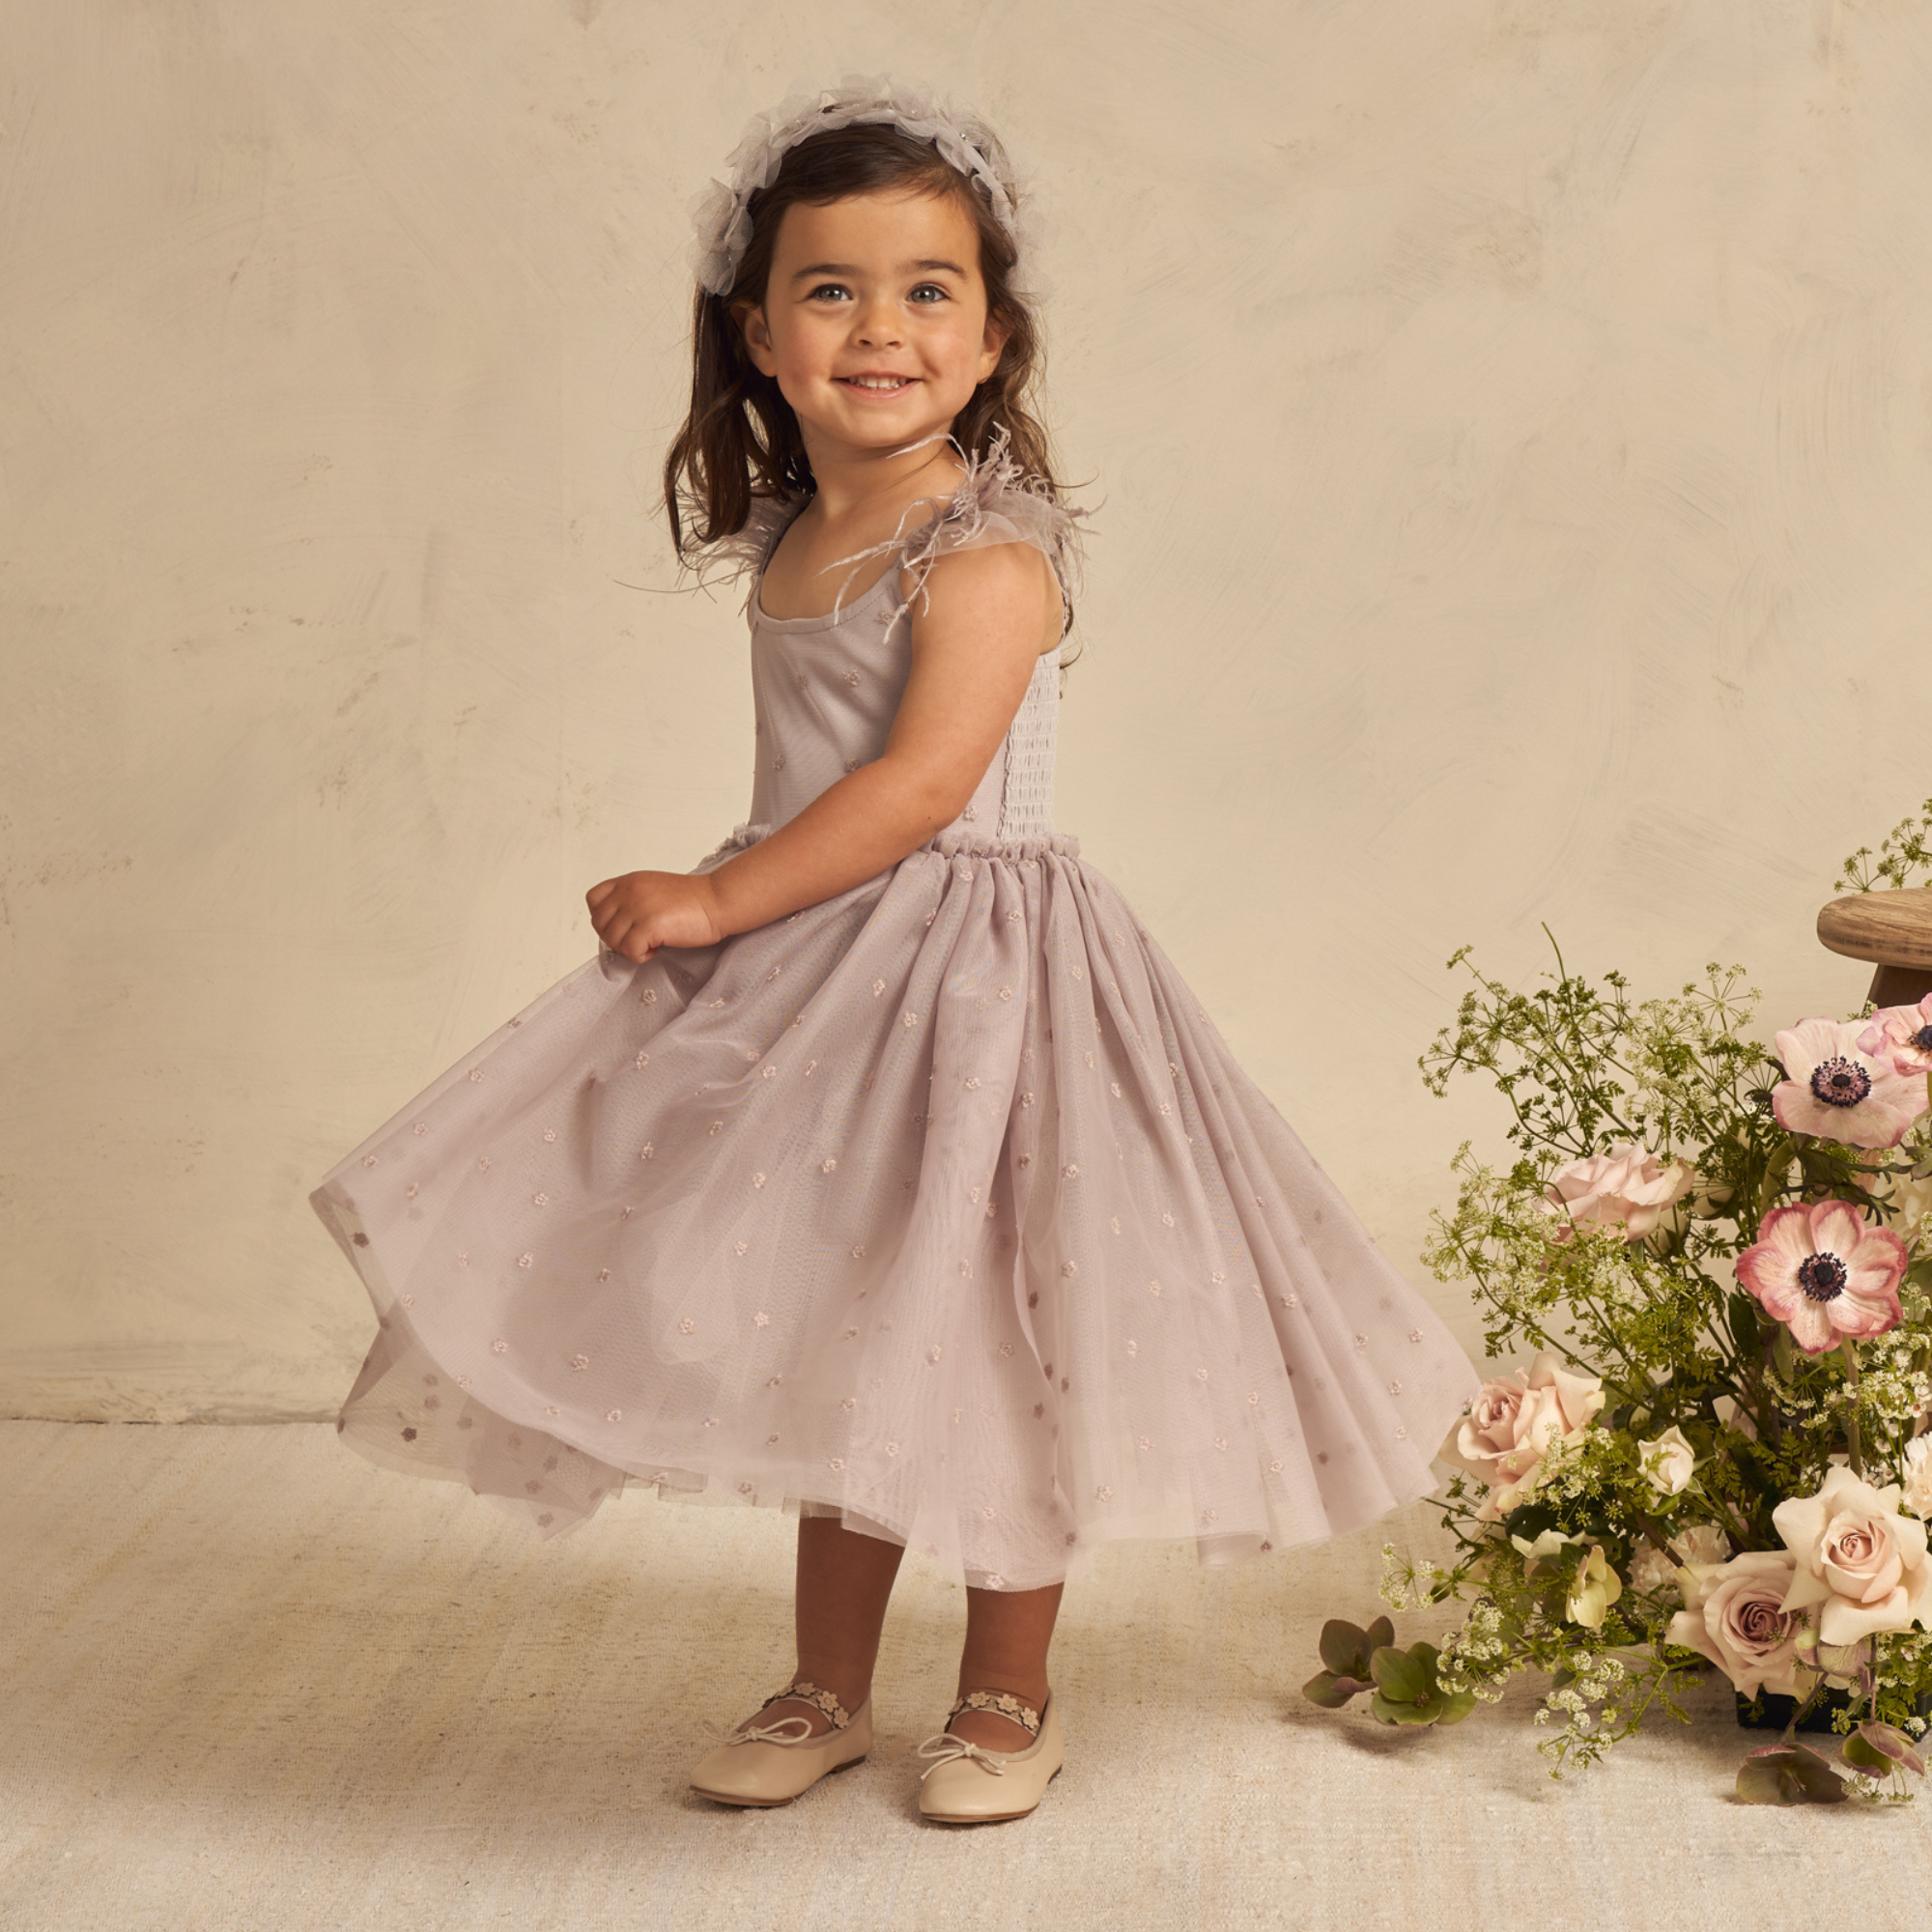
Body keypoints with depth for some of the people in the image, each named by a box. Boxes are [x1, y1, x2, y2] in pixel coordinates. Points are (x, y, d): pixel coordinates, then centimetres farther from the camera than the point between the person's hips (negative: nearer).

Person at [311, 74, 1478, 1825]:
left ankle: (1006, 1695, 22)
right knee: (832, 1337, 15)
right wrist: (725, 912, 8)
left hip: (971, 972, -7)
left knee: (987, 1340, 4)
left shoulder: (987, 550, -17)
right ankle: (828, 1691, 28)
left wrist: (719, 902, -21)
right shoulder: (791, 546, 7)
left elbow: (921, 786, -25)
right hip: (816, 979, 8)